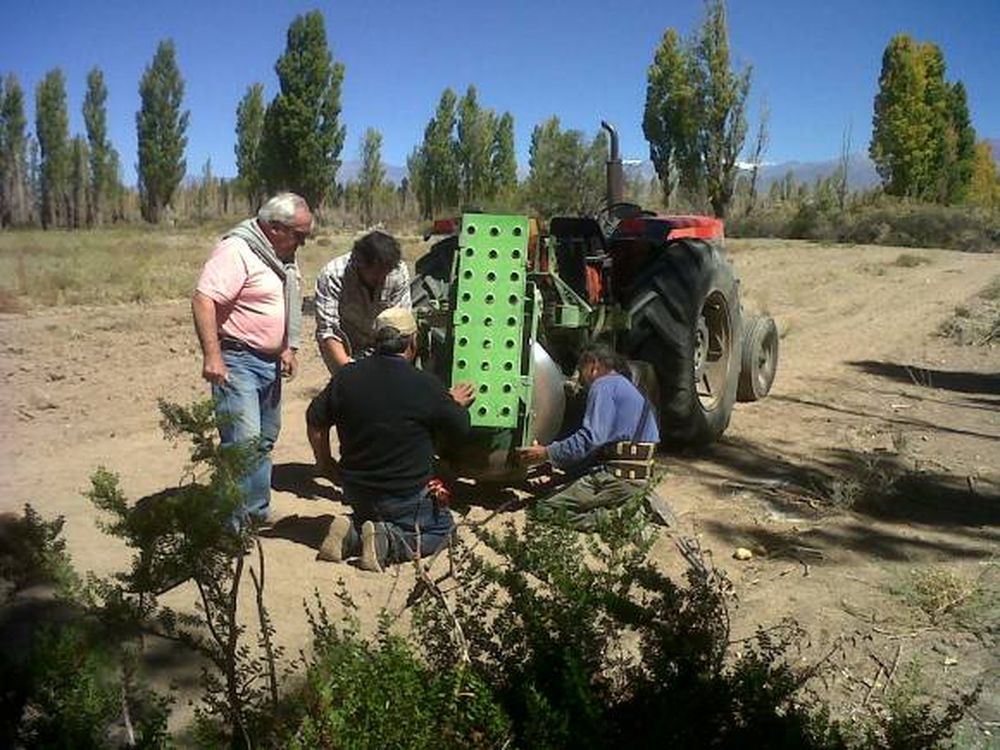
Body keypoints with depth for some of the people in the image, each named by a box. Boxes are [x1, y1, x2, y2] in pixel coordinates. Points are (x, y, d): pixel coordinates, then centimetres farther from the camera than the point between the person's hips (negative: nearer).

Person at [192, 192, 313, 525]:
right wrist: (212, 356, -29)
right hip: (238, 361, -9)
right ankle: (229, 523, -7)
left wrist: (287, 348, 13)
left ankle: (258, 511, 28)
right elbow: (203, 300, -24)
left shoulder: (282, 257, 12)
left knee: (265, 440, 15)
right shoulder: (237, 251, -16)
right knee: (244, 441, -15)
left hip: (270, 362, 9)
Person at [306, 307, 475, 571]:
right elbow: (461, 428, -6)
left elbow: (315, 421, 4)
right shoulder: (425, 385, -20)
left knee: (370, 516, 35)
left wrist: (324, 461, 21)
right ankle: (388, 541, -8)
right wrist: (455, 404, 17)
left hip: (355, 490, 5)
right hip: (404, 497, -5)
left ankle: (351, 534, 2)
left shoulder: (347, 376, -8)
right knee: (442, 527, 19)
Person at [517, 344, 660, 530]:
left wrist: (547, 453, -10)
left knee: (544, 508, -8)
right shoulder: (627, 387, 24)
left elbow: (590, 438, -18)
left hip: (618, 478, -10)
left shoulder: (604, 385, -6)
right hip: (638, 476, 10)